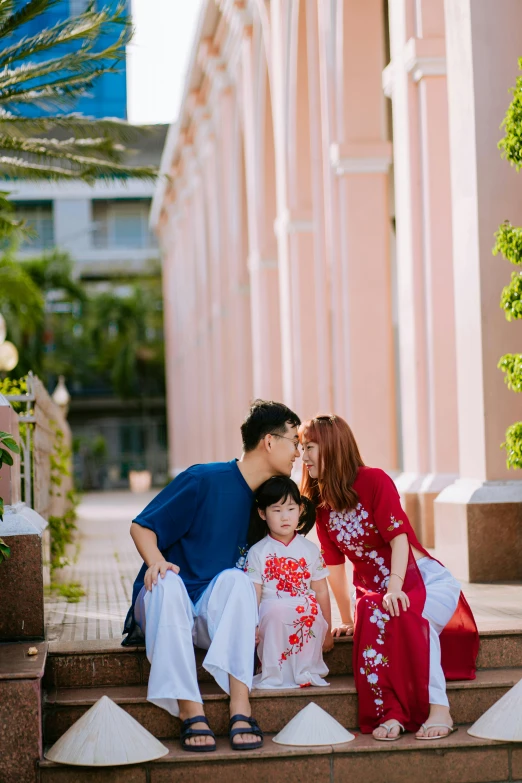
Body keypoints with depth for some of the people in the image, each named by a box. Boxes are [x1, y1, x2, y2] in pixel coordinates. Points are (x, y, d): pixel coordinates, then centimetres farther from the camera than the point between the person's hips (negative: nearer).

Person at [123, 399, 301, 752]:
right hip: (165, 605, -3)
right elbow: (141, 526, -7)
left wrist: (256, 619, -5)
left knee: (236, 578, -29)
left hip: (218, 614, 3)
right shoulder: (204, 480, -9)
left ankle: (240, 708, -38)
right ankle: (192, 713, -40)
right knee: (168, 583, -37)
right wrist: (157, 561, -28)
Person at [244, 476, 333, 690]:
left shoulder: (309, 549, 9)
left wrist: (327, 630, 9)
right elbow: (253, 594, -2)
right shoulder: (258, 552, 3)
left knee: (312, 608, -33)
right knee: (275, 608, -36)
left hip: (306, 624, 2)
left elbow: (321, 592, 9)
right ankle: (273, 677, -24)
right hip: (272, 619, -2)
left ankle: (306, 672, -16)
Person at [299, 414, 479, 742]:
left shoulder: (373, 481, -9)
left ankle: (439, 709, -34)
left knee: (407, 616, -37)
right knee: (372, 614, -34)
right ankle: (390, 712, -39)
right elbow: (334, 564, 12)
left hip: (425, 579, -3)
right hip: (374, 589, 3)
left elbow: (399, 537, -17)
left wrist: (395, 587, -30)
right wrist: (347, 619, 12)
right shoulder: (320, 503, 8)